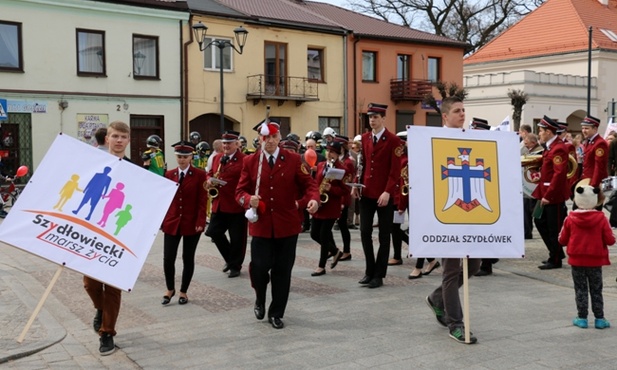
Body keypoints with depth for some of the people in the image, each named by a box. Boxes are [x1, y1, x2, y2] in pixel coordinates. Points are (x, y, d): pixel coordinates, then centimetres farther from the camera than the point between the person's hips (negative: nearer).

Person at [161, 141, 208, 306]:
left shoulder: (200, 175, -5)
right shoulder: (169, 174, 6)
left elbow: (202, 201, -8)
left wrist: (200, 222, -14)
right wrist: (161, 219, 4)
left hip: (192, 223, -2)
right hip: (172, 222, 2)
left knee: (188, 258, 7)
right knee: (168, 258, -1)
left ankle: (183, 291, 22)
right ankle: (170, 289, 21)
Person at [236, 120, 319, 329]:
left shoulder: (294, 160, 1)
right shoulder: (250, 161, 2)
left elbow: (308, 184, 1)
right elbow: (240, 191, 3)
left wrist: (313, 199, -21)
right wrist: (249, 200, -20)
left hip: (287, 225, 0)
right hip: (261, 225, 0)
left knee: (282, 271, 6)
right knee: (259, 266, -7)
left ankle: (276, 313, 22)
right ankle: (260, 299, 26)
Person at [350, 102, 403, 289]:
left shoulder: (394, 140, -7)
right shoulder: (365, 138, 9)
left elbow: (395, 170, -11)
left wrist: (387, 192, -19)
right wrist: (356, 184, 3)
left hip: (385, 195, -5)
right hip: (366, 193, 5)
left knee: (384, 235, 5)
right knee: (365, 232, 5)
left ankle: (379, 275, 13)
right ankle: (370, 270, 19)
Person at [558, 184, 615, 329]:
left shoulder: (570, 218, -9)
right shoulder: (601, 218, -11)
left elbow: (562, 240, -3)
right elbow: (610, 240, -9)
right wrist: (600, 237, 11)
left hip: (576, 260, 0)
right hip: (596, 261, 0)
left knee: (580, 289, 11)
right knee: (596, 290, 12)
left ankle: (582, 318, 11)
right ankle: (599, 319, 15)